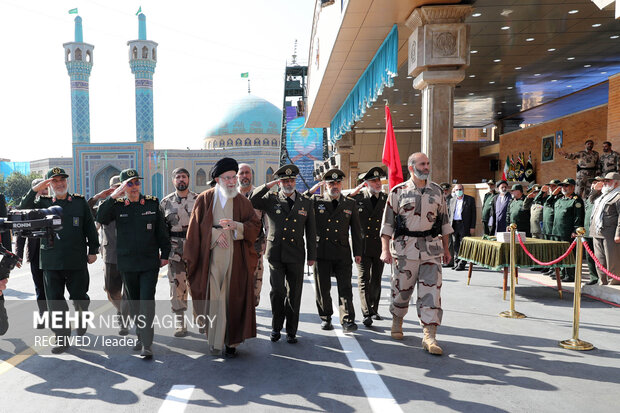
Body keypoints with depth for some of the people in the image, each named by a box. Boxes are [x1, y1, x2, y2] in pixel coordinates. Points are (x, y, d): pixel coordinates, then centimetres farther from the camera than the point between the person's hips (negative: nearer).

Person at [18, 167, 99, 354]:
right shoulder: (43, 203, 8)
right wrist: (34, 190, -15)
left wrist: (93, 250, 5)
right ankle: (62, 338, 16)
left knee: (79, 296, 11)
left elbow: (90, 227, 8)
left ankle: (81, 319, 41)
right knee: (55, 301, 5)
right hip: (51, 261, 1)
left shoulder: (80, 202, 6)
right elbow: (23, 211, -8)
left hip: (77, 261, -1)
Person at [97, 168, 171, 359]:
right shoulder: (117, 205, 3)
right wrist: (113, 196, -21)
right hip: (127, 263, 2)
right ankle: (140, 336, 31)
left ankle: (147, 344, -2)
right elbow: (101, 219, -16)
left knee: (147, 302, -7)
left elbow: (162, 231, 6)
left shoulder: (152, 203, 2)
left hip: (149, 262, -2)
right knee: (134, 303, 14)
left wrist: (164, 254, 5)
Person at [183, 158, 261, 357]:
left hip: (235, 258, 1)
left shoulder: (242, 201, 8)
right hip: (211, 258, -1)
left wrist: (235, 226, -14)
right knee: (213, 298, -3)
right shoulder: (205, 199, 4)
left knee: (234, 298, 3)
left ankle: (231, 340, 15)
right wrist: (215, 234, -12)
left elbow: (256, 224, 3)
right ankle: (215, 339, 12)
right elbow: (197, 227, 2)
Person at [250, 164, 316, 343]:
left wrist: (312, 255, 7)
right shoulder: (271, 199, 5)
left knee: (294, 294, 6)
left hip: (296, 255, 1)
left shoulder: (306, 202, 9)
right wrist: (269, 186, -11)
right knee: (277, 291, -2)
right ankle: (276, 328, 18)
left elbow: (311, 231, 10)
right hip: (276, 253, -1)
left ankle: (291, 331, 19)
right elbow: (251, 201, -10)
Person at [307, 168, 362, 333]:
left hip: (342, 253, 0)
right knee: (323, 288, 8)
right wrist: (311, 191, -7)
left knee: (345, 288, -3)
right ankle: (325, 318, 23)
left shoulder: (350, 204, 10)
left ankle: (347, 320, 2)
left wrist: (358, 252, 7)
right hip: (321, 252, 0)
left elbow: (356, 230, 11)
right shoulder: (316, 201, 7)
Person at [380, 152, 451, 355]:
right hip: (405, 249, -2)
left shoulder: (437, 191, 10)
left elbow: (444, 220, 16)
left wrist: (445, 248, 14)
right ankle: (397, 321, 35)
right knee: (402, 289, 9)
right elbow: (387, 222, -1)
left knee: (431, 291, -3)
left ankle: (429, 336, 1)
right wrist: (385, 249, -8)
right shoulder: (398, 191, 0)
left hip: (432, 249, 2)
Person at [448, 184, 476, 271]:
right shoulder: (452, 200, 16)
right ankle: (456, 263, 14)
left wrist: (472, 227, -8)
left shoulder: (470, 199, 4)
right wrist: (449, 225, 8)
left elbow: (473, 214, 0)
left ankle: (461, 264, -2)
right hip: (454, 225, 4)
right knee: (456, 245, 6)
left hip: (465, 225, -4)